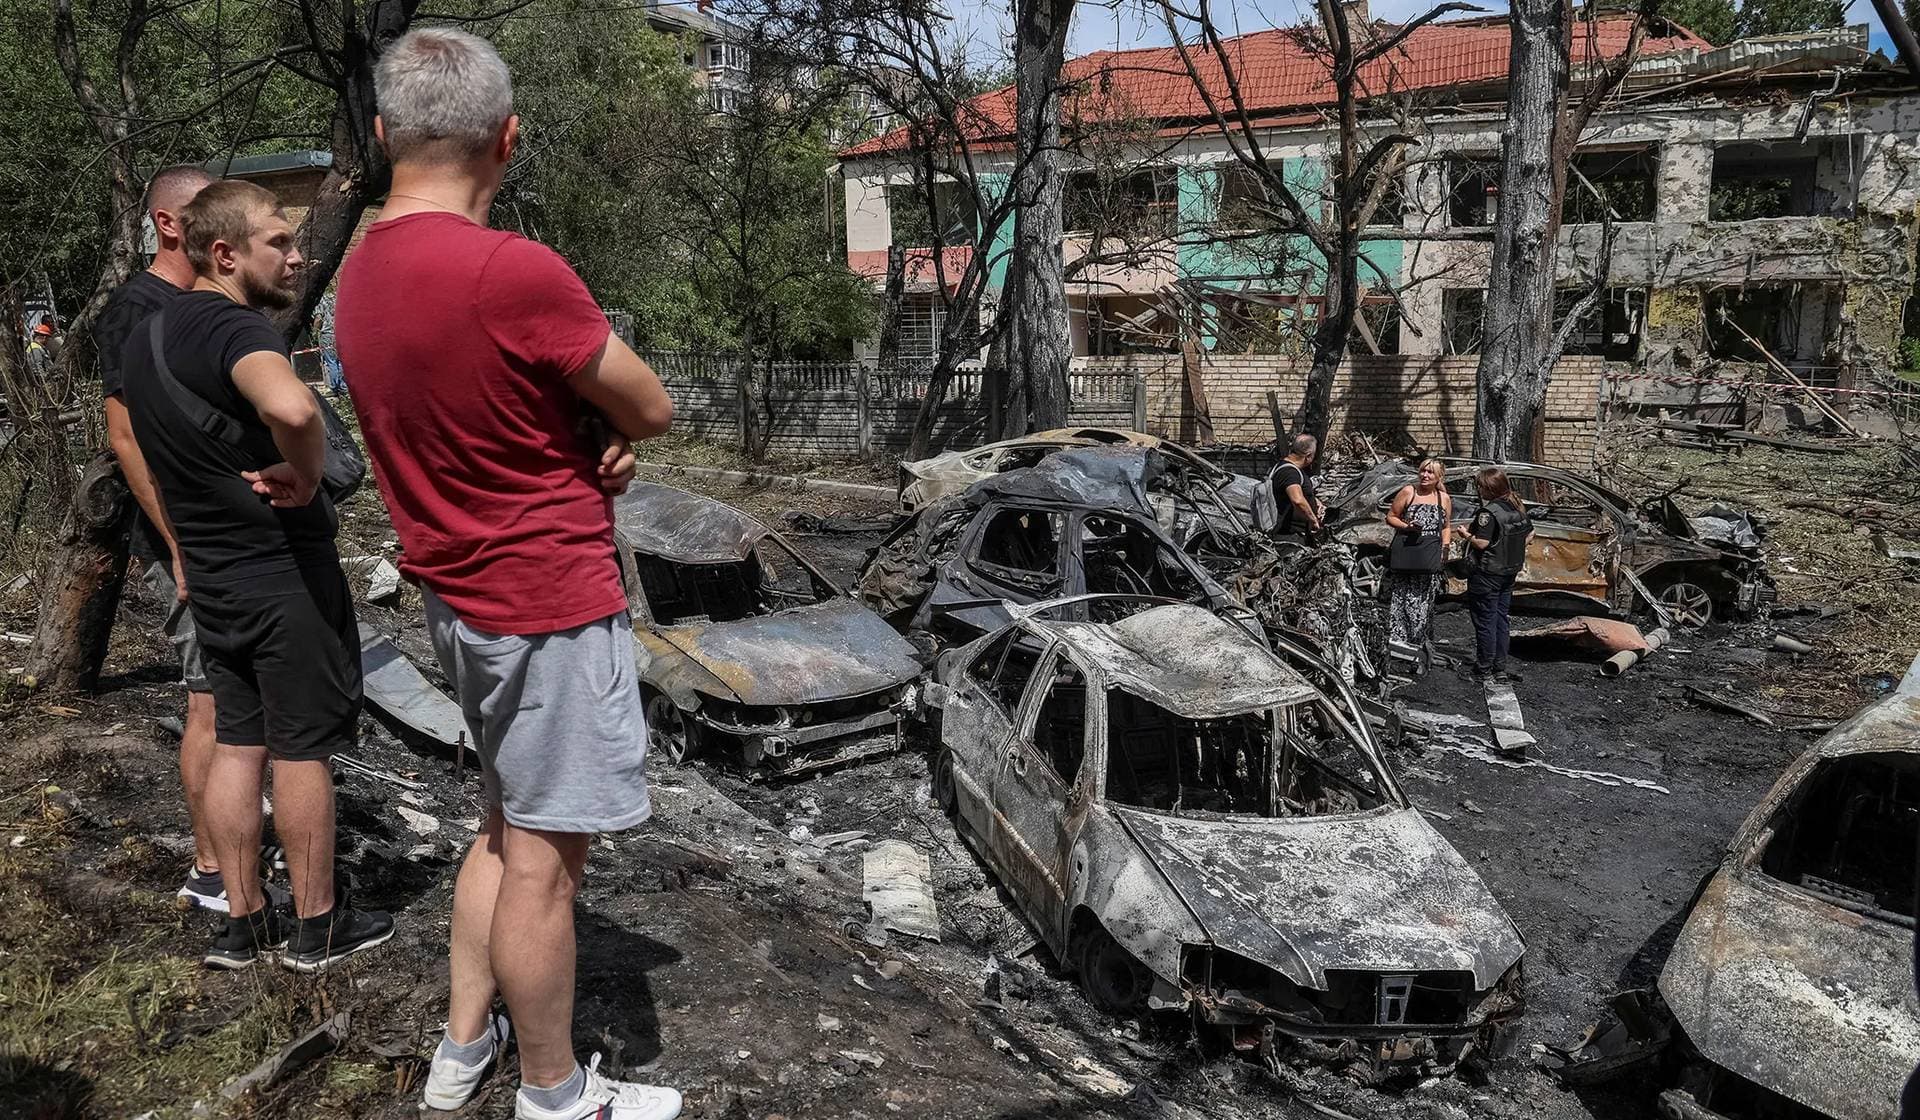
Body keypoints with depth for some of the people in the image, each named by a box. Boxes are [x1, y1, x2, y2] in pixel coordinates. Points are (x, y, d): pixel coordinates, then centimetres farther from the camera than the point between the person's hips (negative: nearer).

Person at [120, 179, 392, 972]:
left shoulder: (145, 338, 11)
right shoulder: (232, 326, -21)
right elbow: (291, 408, -43)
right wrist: (305, 475, -25)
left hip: (212, 576, 9)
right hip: (284, 570, -8)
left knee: (236, 741, 14)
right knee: (302, 750, 3)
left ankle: (243, 922, 24)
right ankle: (317, 927, 17)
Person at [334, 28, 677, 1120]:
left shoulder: (360, 276, 5)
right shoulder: (519, 273, -23)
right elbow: (653, 407, -12)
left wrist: (585, 436, -3)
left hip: (461, 596, 9)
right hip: (553, 601, -9)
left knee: (508, 822, 23)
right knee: (544, 856, 4)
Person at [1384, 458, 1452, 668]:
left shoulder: (1444, 499, 11)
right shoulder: (1408, 492, 1)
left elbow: (1446, 527, 20)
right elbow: (1390, 517, 5)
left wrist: (1445, 548, 6)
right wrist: (1406, 527, -12)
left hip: (1430, 556, 3)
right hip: (1404, 552, -2)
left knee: (1423, 600, 3)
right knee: (1400, 596, -4)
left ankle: (1418, 642, 11)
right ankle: (1396, 638, 0)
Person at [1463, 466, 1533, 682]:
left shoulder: (1488, 512, -21)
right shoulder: (1517, 507, 5)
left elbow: (1482, 543, -24)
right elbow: (1530, 533, 14)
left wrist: (1467, 534, -7)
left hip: (1486, 573, -8)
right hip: (1509, 573, 8)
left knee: (1485, 621, 2)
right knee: (1500, 619, 16)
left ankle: (1484, 669, 10)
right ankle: (1500, 667, 20)